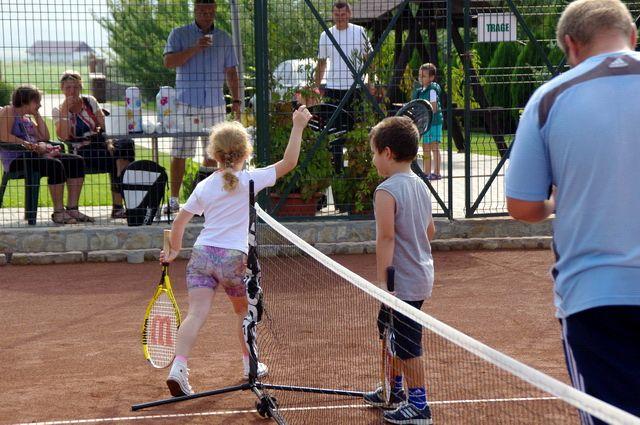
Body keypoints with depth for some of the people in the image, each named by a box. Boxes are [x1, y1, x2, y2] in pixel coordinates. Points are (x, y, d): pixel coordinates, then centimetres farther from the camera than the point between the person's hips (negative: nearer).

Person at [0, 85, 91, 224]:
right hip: (17, 159, -9)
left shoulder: (28, 118, 27)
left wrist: (37, 115, 19)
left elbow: (45, 137, 21)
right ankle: (58, 212, -28)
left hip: (34, 155, 9)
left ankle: (72, 209, -12)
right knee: (56, 165, -34)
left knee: (77, 161, -7)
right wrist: (28, 144, -21)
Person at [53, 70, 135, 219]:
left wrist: (109, 141, -13)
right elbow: (63, 137, -9)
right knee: (117, 160, -33)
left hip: (101, 143, 4)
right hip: (82, 151, -4)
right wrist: (64, 111, -12)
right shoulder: (58, 111, 7)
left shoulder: (90, 101, 14)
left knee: (126, 144, -31)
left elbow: (105, 125, 6)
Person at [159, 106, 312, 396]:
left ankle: (178, 368, -22)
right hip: (234, 257, -2)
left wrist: (174, 250, 27)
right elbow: (289, 162, -2)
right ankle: (250, 364, 34)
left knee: (196, 313, -6)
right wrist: (298, 127, 3)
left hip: (202, 253, 2)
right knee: (243, 311, 20)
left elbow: (179, 222, 12)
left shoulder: (203, 187, 8)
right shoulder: (250, 181, -4)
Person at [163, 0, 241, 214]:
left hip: (215, 104, 3)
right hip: (186, 103, -3)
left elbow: (231, 72, 17)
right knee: (179, 154, -5)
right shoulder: (179, 34, 6)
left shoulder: (224, 38, 15)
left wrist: (236, 100, 9)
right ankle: (173, 199, -2)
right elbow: (169, 62, -7)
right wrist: (194, 49, -15)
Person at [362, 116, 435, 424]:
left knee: (407, 346, 3)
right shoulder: (420, 186, 7)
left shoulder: (386, 191, -19)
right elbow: (430, 231, 15)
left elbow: (386, 239, -23)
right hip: (421, 275, 9)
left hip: (402, 282, -9)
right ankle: (395, 390, 38)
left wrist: (382, 281, -20)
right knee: (394, 337, 24)